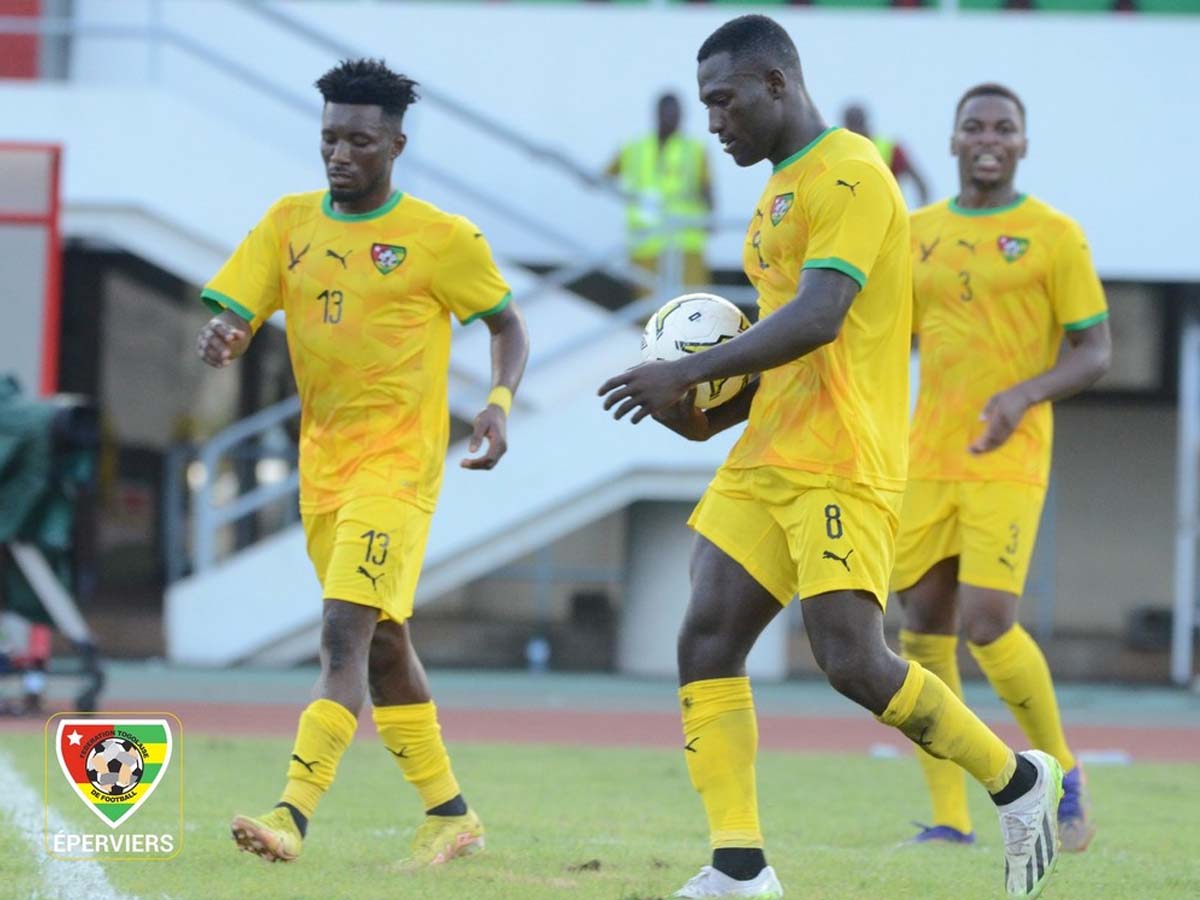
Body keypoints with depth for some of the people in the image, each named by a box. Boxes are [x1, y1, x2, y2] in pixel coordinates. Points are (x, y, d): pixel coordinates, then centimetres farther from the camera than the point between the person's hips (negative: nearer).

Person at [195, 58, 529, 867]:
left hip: (398, 460, -6)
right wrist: (220, 341, -21)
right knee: (381, 643, 13)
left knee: (346, 633, -19)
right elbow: (231, 319, 4)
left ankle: (294, 815, -27)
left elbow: (508, 324, 6)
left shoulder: (441, 239, -6)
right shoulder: (290, 223, 6)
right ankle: (450, 816, 25)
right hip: (322, 461, 6)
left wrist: (501, 401, -13)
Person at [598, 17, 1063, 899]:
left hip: (840, 466, -10)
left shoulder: (849, 175, -12)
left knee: (854, 663, -14)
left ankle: (1018, 781, 8)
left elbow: (818, 317, -23)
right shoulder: (782, 188, 20)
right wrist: (717, 412, 11)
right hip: (767, 461, 10)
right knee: (706, 642, -3)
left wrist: (689, 372, -22)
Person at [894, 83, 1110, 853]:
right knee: (925, 631, 0)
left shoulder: (1054, 235, -2)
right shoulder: (919, 233, 11)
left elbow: (1096, 352, -3)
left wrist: (1024, 394, -21)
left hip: (1009, 465, -5)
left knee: (987, 626, -16)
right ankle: (951, 819, 7)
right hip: (928, 464, 5)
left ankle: (1063, 773, 8)